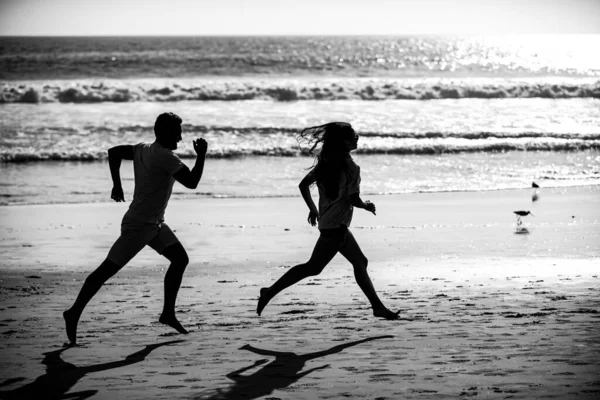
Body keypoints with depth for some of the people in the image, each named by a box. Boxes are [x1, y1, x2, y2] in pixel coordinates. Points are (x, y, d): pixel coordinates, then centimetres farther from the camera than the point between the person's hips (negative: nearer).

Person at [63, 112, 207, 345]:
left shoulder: (143, 150, 5)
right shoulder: (166, 157, -22)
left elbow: (114, 152, 13)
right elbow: (192, 182, -22)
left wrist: (117, 185, 15)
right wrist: (201, 155, -10)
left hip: (155, 224, 10)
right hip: (137, 226, -10)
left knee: (180, 259, 8)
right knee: (108, 269, -4)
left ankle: (168, 313, 13)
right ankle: (74, 313, 4)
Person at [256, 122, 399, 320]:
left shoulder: (325, 162, 7)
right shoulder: (351, 168, -16)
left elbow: (303, 185, 9)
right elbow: (353, 199, -19)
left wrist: (313, 209, 20)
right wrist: (367, 206, 2)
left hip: (329, 221, 10)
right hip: (336, 225, -10)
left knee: (360, 263, 12)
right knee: (313, 267, -5)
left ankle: (378, 307, 14)